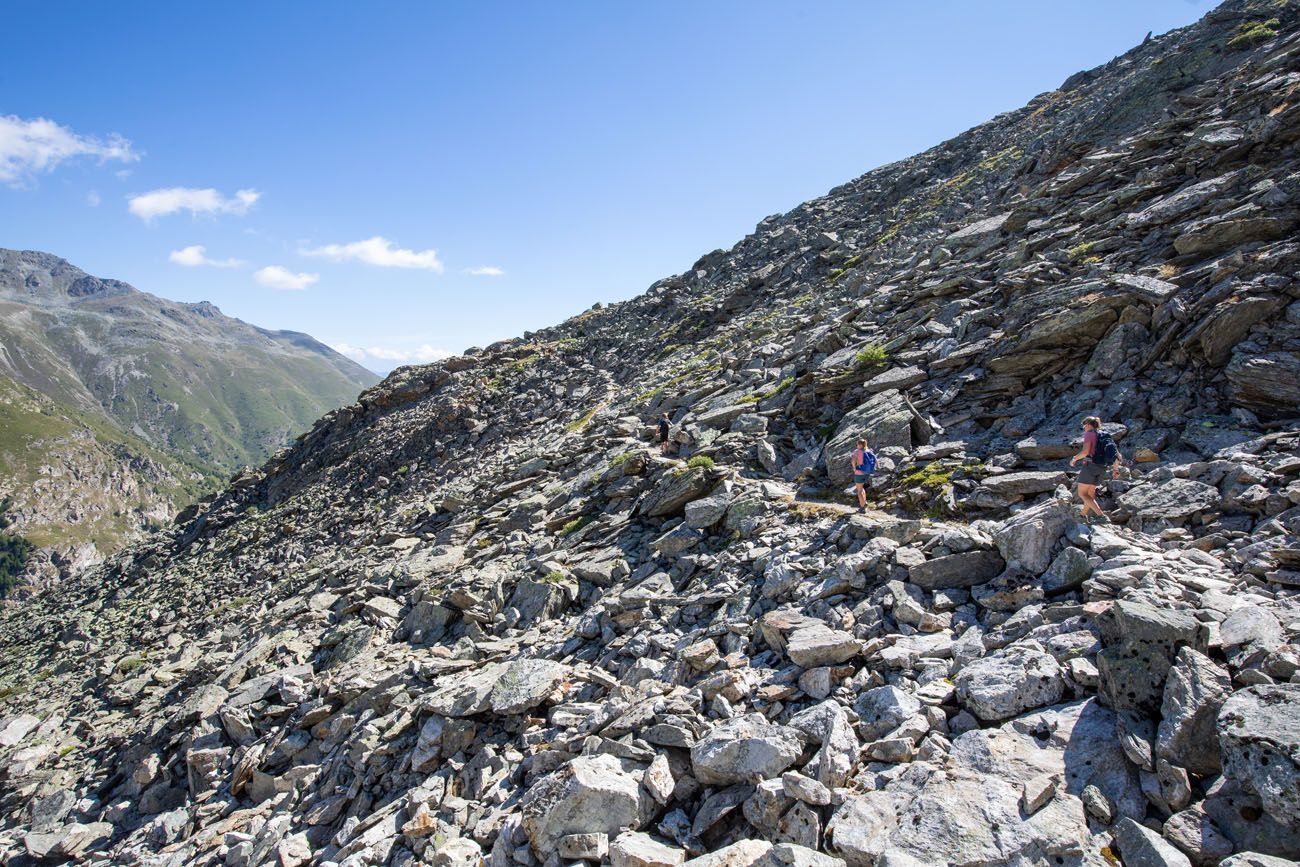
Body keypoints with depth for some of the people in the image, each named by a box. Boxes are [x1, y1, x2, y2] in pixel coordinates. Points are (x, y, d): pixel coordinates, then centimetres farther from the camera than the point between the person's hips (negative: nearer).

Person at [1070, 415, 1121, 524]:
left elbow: (1085, 451, -20)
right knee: (1090, 492, 23)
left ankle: (1102, 515, -18)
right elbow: (1117, 455, 13)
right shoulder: (1105, 436, 16)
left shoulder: (1089, 434, -6)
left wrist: (1074, 459, -4)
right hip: (1102, 468, 8)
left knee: (1082, 494, -4)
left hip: (1090, 465, -8)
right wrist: (1115, 469, 19)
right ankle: (1084, 515, 35)